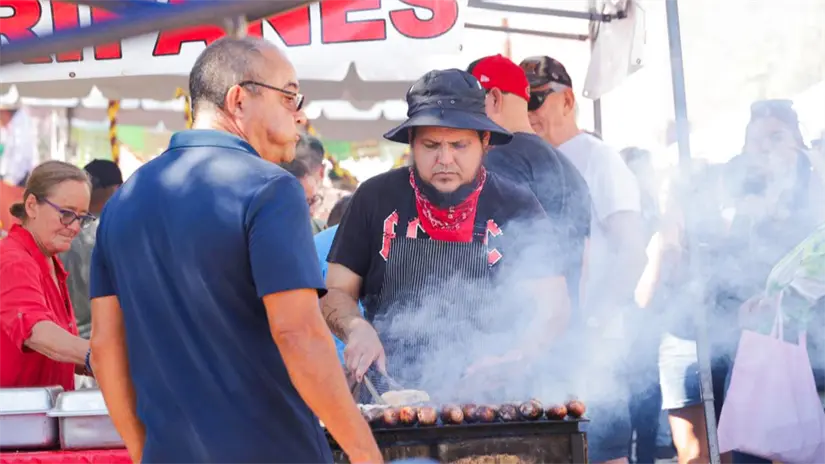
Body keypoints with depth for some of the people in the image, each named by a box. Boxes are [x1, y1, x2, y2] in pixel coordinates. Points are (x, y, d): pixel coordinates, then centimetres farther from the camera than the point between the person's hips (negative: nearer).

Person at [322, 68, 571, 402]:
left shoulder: (517, 208, 5)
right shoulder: (375, 199, 9)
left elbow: (552, 306, 6)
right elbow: (336, 293, 14)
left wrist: (516, 356, -13)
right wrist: (356, 328, -8)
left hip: (489, 399, -1)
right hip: (388, 397, 1)